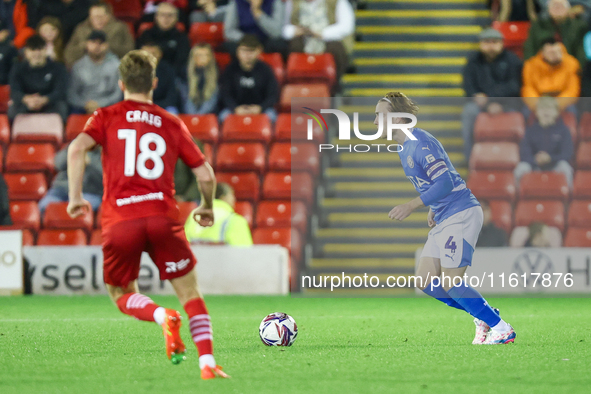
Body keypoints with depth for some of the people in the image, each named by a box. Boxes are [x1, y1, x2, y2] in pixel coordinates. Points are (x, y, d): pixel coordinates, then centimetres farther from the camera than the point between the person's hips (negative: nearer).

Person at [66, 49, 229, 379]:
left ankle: (162, 315, -15)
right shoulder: (172, 124, 15)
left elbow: (77, 148, -8)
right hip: (163, 216, 0)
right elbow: (206, 175, 12)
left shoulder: (107, 118, 12)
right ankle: (208, 364, -7)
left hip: (119, 220, 0)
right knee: (191, 293, 8)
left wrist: (76, 196, -1)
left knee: (123, 295, 17)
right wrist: (207, 208, 30)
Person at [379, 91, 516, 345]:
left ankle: (501, 328, -3)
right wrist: (433, 209, 14)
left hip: (462, 214, -10)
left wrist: (412, 206, -25)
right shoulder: (404, 148, 15)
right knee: (425, 281, 5)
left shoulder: (420, 143, -17)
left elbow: (445, 182, -24)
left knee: (451, 284, -13)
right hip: (444, 218, 10)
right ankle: (483, 317, 15)